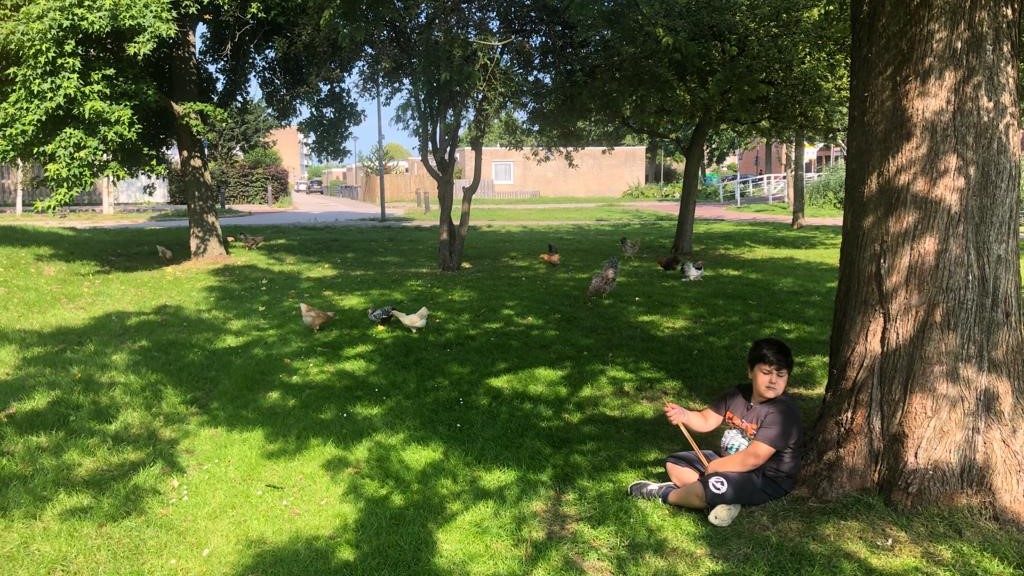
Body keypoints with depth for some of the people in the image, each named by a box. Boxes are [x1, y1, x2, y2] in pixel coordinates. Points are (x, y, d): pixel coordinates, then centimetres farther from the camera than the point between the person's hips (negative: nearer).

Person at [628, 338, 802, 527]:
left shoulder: (783, 412, -24)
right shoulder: (737, 395, 0)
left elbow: (753, 458, -28)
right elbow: (706, 420, 2)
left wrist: (714, 467, -17)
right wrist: (684, 415, -21)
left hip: (767, 479, -9)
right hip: (730, 463, 9)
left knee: (710, 488, -33)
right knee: (674, 463, 9)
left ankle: (665, 493, -2)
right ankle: (723, 498, -13)